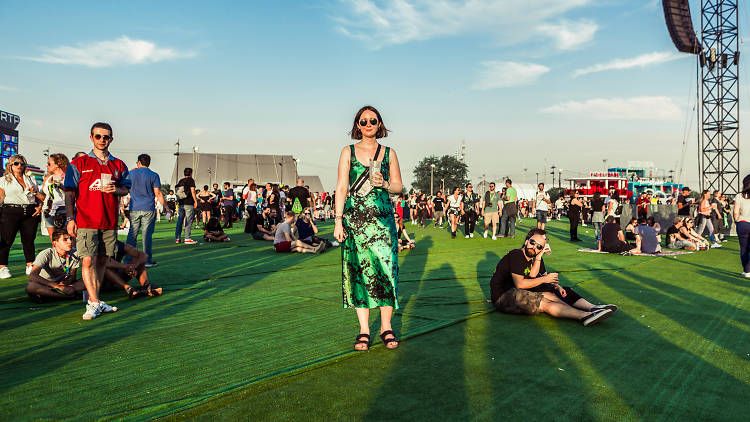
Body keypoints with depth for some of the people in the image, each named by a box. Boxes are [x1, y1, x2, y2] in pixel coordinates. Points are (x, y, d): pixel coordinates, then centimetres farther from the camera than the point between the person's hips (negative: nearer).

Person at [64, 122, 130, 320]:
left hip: (110, 222, 4)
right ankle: (94, 303, -8)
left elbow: (126, 189, 18)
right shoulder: (79, 163, 3)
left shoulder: (119, 165, 11)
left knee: (102, 261, 7)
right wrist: (70, 219, -5)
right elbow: (70, 193, 2)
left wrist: (115, 189, -6)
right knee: (88, 261, -10)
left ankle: (93, 300, 17)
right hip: (86, 221, -3)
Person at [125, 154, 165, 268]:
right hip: (148, 209, -2)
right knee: (147, 235, 1)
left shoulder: (131, 174, 5)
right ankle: (147, 260, 2)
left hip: (134, 209, 2)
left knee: (132, 234, 8)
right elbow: (158, 194, -5)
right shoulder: (154, 175, 0)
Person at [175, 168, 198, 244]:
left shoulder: (180, 181, 14)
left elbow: (177, 192, 14)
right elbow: (193, 191, -11)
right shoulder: (191, 180, -4)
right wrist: (195, 201, -8)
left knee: (180, 221, 9)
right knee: (188, 221, -6)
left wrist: (178, 202, 19)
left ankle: (177, 238, 11)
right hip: (189, 203, -7)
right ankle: (187, 239, -9)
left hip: (181, 203, 7)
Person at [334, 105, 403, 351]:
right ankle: (364, 330, 7)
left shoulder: (389, 153, 11)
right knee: (358, 271, -1)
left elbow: (399, 186, 13)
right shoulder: (348, 152, 8)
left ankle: (386, 327, 7)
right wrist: (338, 220, -4)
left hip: (382, 217, 1)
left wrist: (384, 184, -9)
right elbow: (341, 188, 4)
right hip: (354, 219, 0)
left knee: (385, 268, -5)